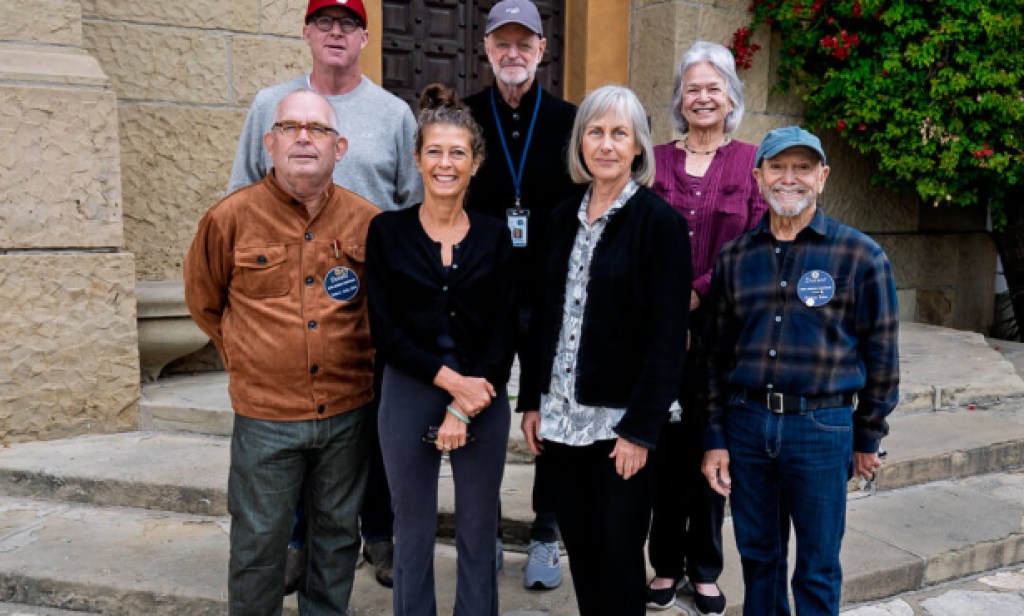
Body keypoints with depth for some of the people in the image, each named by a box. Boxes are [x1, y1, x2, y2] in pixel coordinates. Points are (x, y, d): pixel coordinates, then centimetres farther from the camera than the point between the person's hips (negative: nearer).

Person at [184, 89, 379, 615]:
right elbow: (203, 300, 11)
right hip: (266, 415, -2)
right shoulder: (231, 218, -5)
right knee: (259, 541, 11)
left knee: (338, 533, 17)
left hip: (348, 411, 2)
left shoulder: (368, 221, -2)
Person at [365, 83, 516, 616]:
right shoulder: (388, 231, -1)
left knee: (478, 533, 11)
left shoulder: (494, 236, 2)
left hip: (482, 396, 1)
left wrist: (465, 408, -10)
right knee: (414, 532, 12)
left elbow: (503, 334, -1)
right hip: (409, 393, -1)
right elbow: (385, 331, -6)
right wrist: (450, 379, -15)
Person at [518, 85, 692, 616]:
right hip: (561, 415, 5)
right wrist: (532, 400, 8)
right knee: (579, 546, 14)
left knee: (618, 552, 6)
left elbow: (667, 337, -12)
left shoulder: (661, 223, -8)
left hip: (621, 420, -5)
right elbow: (543, 316, 12)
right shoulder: (563, 219, 9)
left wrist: (641, 429, -15)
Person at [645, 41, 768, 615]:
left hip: (721, 325, -1)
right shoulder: (656, 160, 8)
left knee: (712, 446, 7)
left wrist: (698, 292, -12)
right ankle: (667, 564, 22)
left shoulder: (750, 161, 4)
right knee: (666, 444, 6)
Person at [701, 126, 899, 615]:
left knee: (817, 572, 8)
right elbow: (716, 353, 9)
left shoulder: (860, 255, -3)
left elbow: (881, 353, 2)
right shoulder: (734, 257, 6)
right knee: (758, 558, 16)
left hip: (821, 428, -3)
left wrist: (868, 438, 5)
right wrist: (715, 438, 6)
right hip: (746, 424, 3)